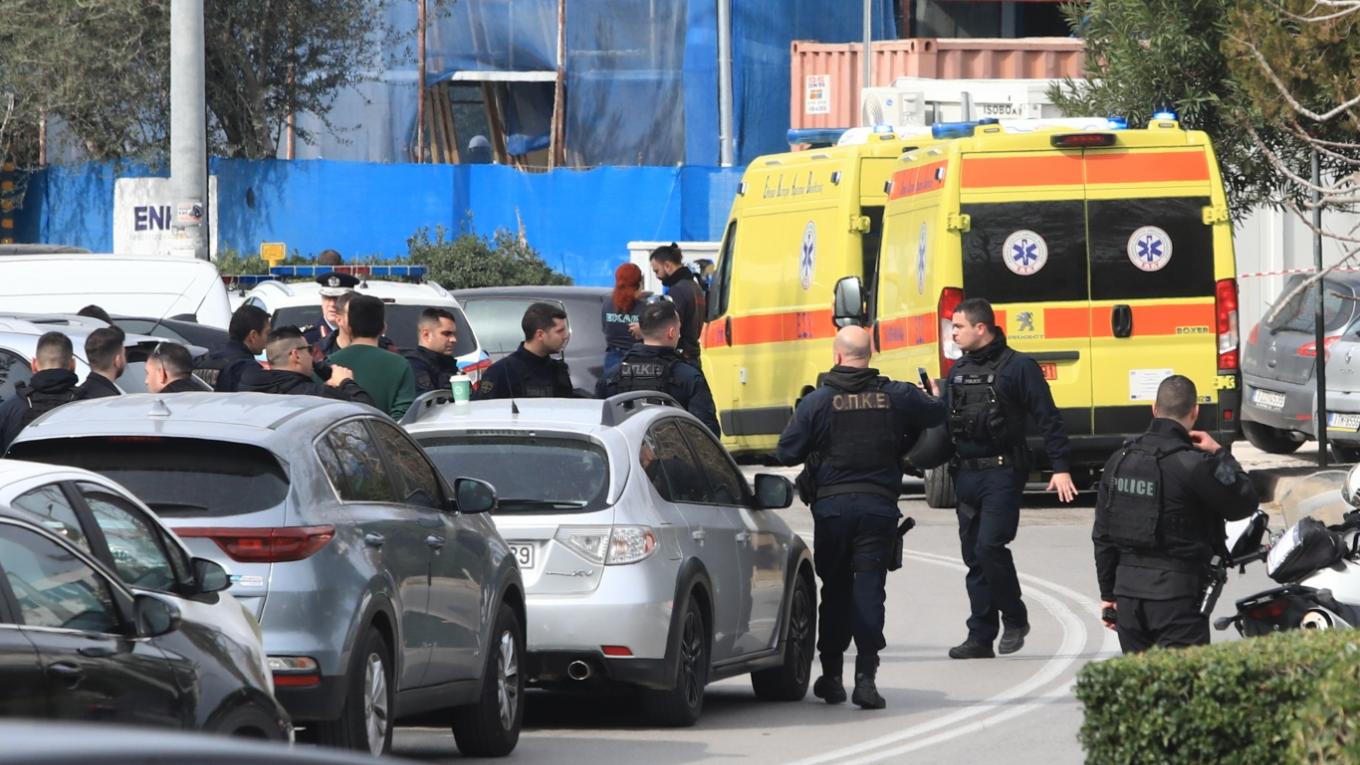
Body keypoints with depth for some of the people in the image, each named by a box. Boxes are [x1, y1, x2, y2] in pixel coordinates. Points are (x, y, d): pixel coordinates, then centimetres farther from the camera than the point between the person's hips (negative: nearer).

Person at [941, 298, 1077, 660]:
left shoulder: (1018, 367, -5)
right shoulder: (958, 371, 15)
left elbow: (1048, 419, -8)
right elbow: (943, 423, 21)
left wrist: (1060, 467, -14)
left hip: (1003, 472, -7)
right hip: (966, 475, 7)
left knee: (990, 546, -17)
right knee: (974, 557, 6)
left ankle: (1015, 618, 1)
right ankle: (981, 637, 10)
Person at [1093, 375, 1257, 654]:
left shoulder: (1120, 461, 7)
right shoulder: (1193, 465, -14)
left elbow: (1103, 536, 12)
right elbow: (1245, 503, -4)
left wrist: (1108, 593, 20)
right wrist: (1220, 454, 6)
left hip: (1127, 589, 6)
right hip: (1176, 594, -6)